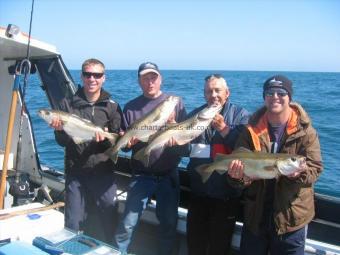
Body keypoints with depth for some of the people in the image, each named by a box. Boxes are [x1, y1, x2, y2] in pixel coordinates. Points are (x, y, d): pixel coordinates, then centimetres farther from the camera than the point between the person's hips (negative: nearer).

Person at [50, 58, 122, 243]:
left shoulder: (112, 106, 2)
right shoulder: (68, 104, 2)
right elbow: (62, 141, 2)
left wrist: (106, 138, -21)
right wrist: (60, 130, -18)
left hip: (103, 172, 0)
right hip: (75, 173, 1)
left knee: (109, 223, 9)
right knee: (73, 225, 10)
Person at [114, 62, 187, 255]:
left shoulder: (176, 102, 2)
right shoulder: (131, 107, 3)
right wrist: (128, 142, -16)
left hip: (169, 175, 1)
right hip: (142, 175, 0)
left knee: (169, 223, 12)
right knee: (128, 224, -2)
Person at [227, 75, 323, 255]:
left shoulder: (305, 131, -8)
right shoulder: (251, 130, -3)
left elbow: (315, 168, -11)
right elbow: (240, 163, -4)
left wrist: (299, 173, -33)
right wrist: (238, 175, -28)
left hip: (292, 218, -2)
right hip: (255, 216, 2)